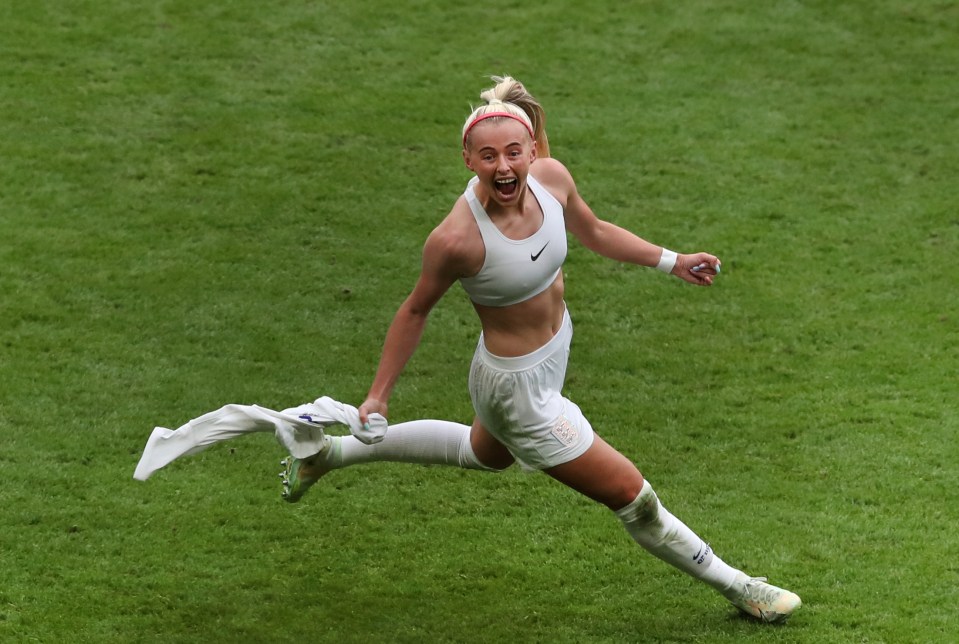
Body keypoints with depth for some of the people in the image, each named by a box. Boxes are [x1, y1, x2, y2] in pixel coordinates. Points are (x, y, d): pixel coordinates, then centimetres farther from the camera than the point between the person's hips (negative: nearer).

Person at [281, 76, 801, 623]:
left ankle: (333, 452, 53)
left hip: (555, 348, 8)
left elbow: (593, 231, 5)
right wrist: (379, 395, -9)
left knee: (486, 454, 38)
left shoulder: (552, 177, -17)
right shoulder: (457, 239, -34)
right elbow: (416, 311, -16)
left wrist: (671, 261, 6)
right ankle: (736, 586, 29)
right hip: (519, 389, -8)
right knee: (632, 495, 5)